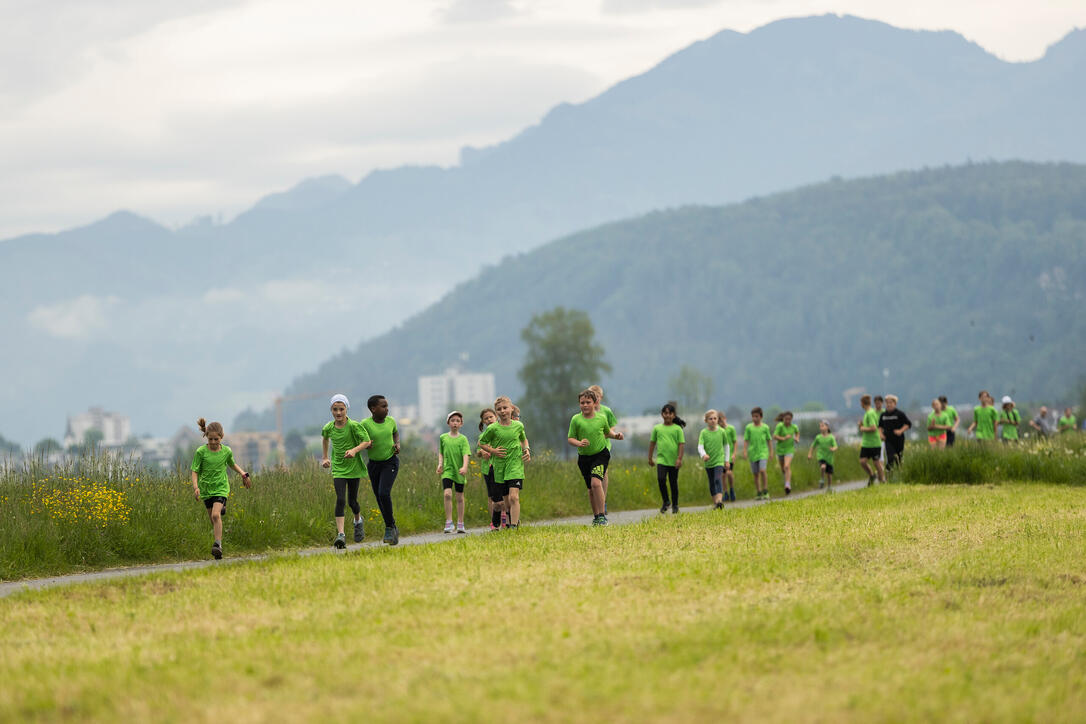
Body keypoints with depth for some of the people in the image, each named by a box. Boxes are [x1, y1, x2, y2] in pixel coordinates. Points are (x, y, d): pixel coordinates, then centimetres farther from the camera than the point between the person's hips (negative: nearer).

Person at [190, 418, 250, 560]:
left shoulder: (226, 451, -4)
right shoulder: (201, 452, -10)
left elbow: (232, 464, 18)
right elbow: (195, 471, -7)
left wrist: (243, 474, 6)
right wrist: (195, 487, -22)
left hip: (221, 488, -2)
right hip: (206, 489, 2)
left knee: (215, 515, -20)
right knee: (212, 518, 9)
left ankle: (218, 544, -21)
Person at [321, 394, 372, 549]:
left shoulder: (354, 425, -14)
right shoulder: (328, 428, -2)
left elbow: (367, 441, -14)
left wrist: (354, 450, -31)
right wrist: (324, 458, 20)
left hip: (354, 467, -2)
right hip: (338, 468, 2)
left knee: (352, 501, 7)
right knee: (340, 499, -14)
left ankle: (358, 520, 42)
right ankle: (340, 534, -21)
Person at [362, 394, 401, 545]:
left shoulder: (390, 421, -3)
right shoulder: (365, 424, -12)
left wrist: (397, 444, -1)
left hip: (390, 462, -1)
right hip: (374, 464, 1)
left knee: (384, 493, -18)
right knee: (379, 498, 6)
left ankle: (389, 528, -6)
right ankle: (393, 528, 24)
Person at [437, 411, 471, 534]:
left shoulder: (463, 439, -3)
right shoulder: (443, 437, 5)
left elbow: (466, 454, -13)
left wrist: (464, 467, -29)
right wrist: (440, 464, 0)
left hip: (459, 471, 0)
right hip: (447, 470, 1)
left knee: (459, 497, 9)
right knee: (447, 494, -17)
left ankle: (460, 524, 19)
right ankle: (448, 523, -14)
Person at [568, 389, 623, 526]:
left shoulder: (601, 418, -1)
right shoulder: (576, 419, -3)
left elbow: (607, 432, 18)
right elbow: (570, 438, -1)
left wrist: (615, 435, -2)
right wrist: (578, 443, -21)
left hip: (600, 454, -2)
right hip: (584, 457, 2)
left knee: (596, 483, -22)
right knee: (590, 488, 10)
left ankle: (602, 515, -16)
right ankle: (596, 516, 27)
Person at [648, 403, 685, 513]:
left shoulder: (677, 429, 0)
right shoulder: (657, 428, 7)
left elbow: (681, 444, -2)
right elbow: (652, 442, 15)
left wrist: (679, 459, -9)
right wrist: (650, 458, 16)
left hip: (673, 461, -1)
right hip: (661, 459, 1)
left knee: (673, 483, 7)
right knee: (661, 479, -17)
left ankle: (675, 505, 21)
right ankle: (665, 501, 1)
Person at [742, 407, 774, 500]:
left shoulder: (765, 427, 2)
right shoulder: (748, 427, 3)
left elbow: (769, 440, 9)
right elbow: (746, 440, 6)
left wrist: (771, 452, 8)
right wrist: (744, 451, -1)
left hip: (763, 452, -2)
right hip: (753, 453, 2)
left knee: (762, 471, -17)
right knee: (756, 474, 5)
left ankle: (765, 491, -7)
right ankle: (758, 493, 13)